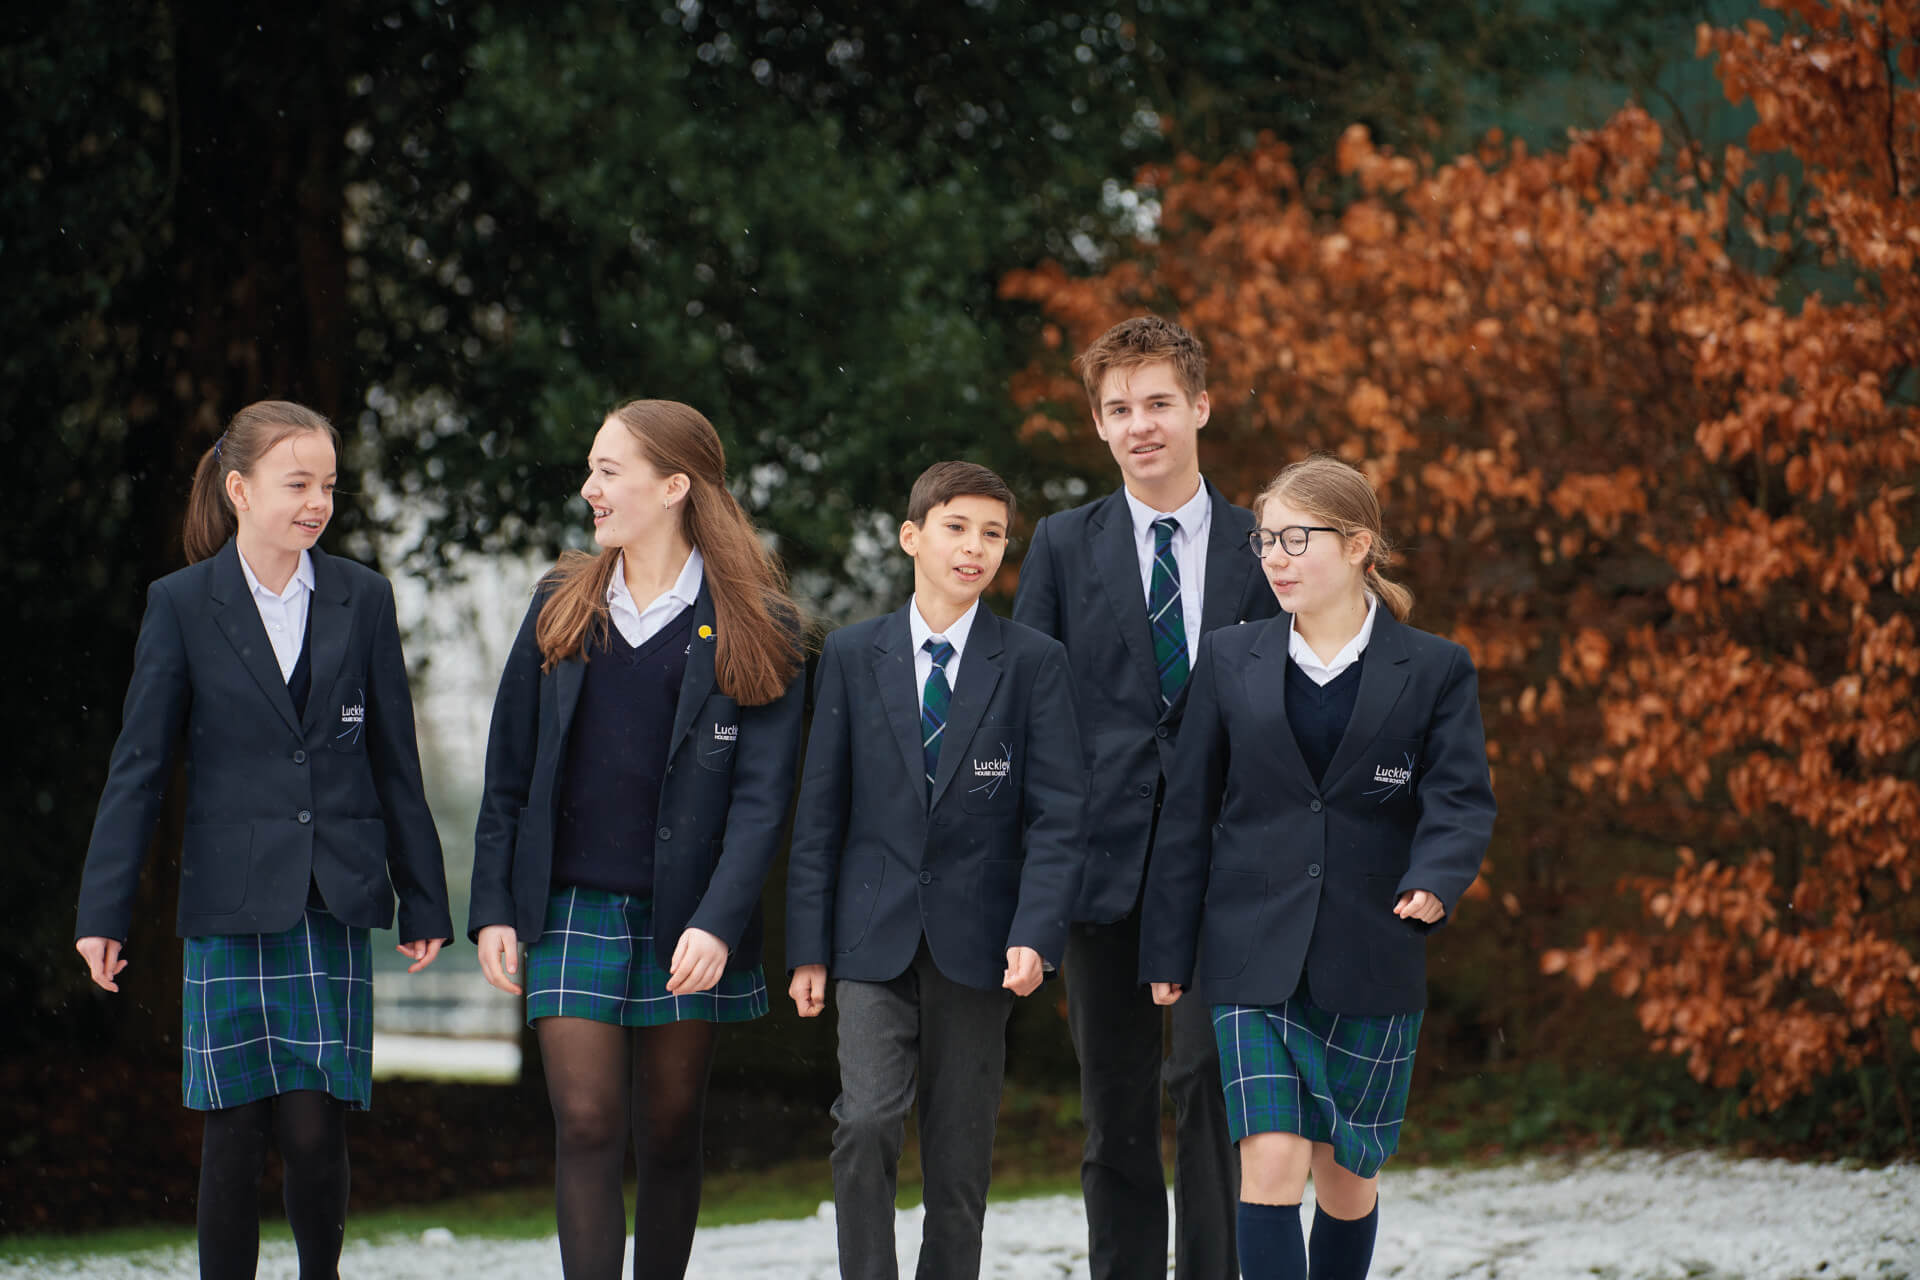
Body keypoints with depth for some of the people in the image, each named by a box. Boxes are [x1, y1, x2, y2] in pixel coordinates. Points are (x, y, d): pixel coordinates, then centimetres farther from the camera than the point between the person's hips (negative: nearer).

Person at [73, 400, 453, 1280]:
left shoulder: (362, 599, 7)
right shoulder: (182, 605, 2)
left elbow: (396, 764, 11)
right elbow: (137, 768, 2)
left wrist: (424, 903, 11)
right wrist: (103, 911, -2)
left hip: (334, 908, 1)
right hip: (229, 906, -1)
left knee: (314, 1132, -4)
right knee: (233, 1140, -1)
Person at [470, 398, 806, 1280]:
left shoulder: (752, 627, -2)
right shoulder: (562, 607, 8)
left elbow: (762, 793, -7)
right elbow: (509, 771, 10)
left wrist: (717, 923, -18)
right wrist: (493, 908, 3)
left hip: (686, 916, -2)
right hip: (573, 906, 2)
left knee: (671, 1130, 6)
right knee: (586, 1124, -7)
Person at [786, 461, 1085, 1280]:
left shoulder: (1034, 663, 2)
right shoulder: (853, 656, 5)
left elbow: (1057, 814, -2)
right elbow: (819, 812, 7)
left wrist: (1036, 934, -15)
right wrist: (808, 947, 2)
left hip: (976, 941, 0)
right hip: (875, 936, 0)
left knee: (960, 1153, 5)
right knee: (866, 1123, -16)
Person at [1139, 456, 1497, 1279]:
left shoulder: (1435, 671, 3)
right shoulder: (1229, 662, 7)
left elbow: (1461, 800, -6)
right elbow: (1188, 812, 8)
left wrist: (1433, 883, -27)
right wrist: (1168, 952, 7)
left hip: (1370, 962, 0)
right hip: (1254, 956, 0)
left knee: (1346, 1174, 9)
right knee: (1270, 1164, -13)